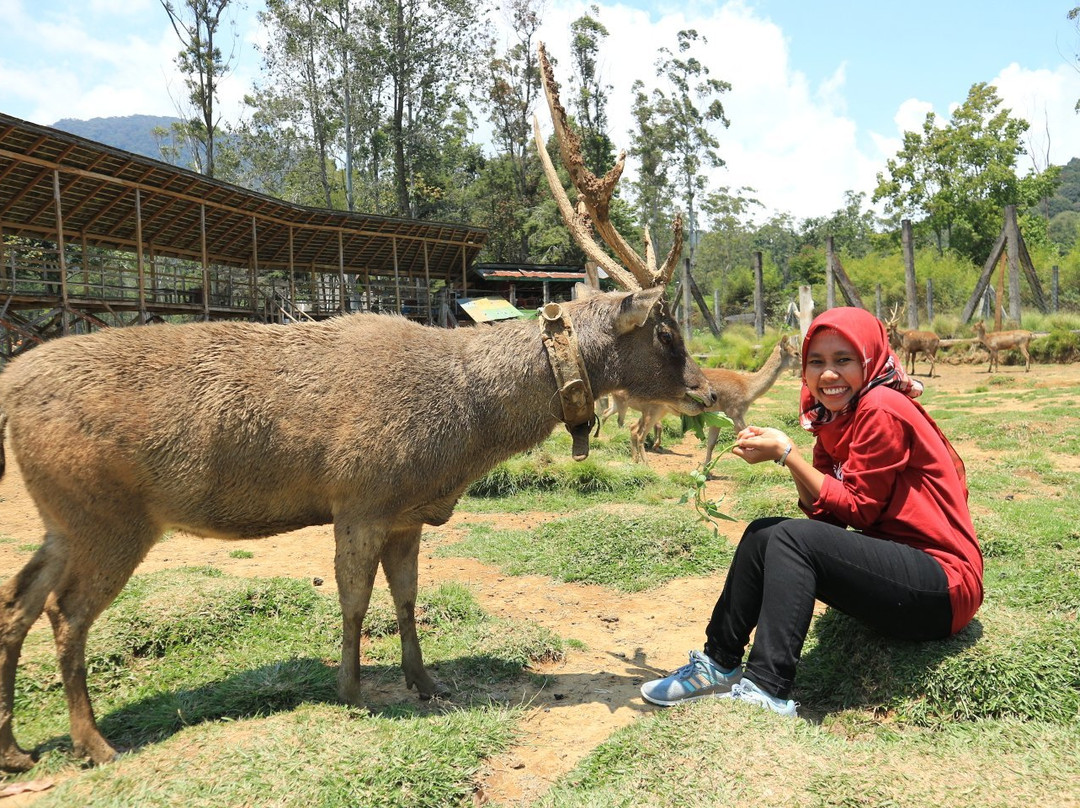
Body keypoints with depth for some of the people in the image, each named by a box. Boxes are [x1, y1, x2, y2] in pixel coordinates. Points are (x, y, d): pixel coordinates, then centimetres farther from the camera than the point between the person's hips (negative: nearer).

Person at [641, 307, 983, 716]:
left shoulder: (882, 409, -15)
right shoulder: (837, 418, 10)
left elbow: (855, 508, -15)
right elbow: (825, 515, 2)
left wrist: (786, 453, -15)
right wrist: (782, 452, -12)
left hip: (945, 585, -8)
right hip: (900, 563, 9)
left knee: (793, 537, -23)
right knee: (763, 533, -2)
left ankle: (767, 691, -23)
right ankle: (719, 664, 5)